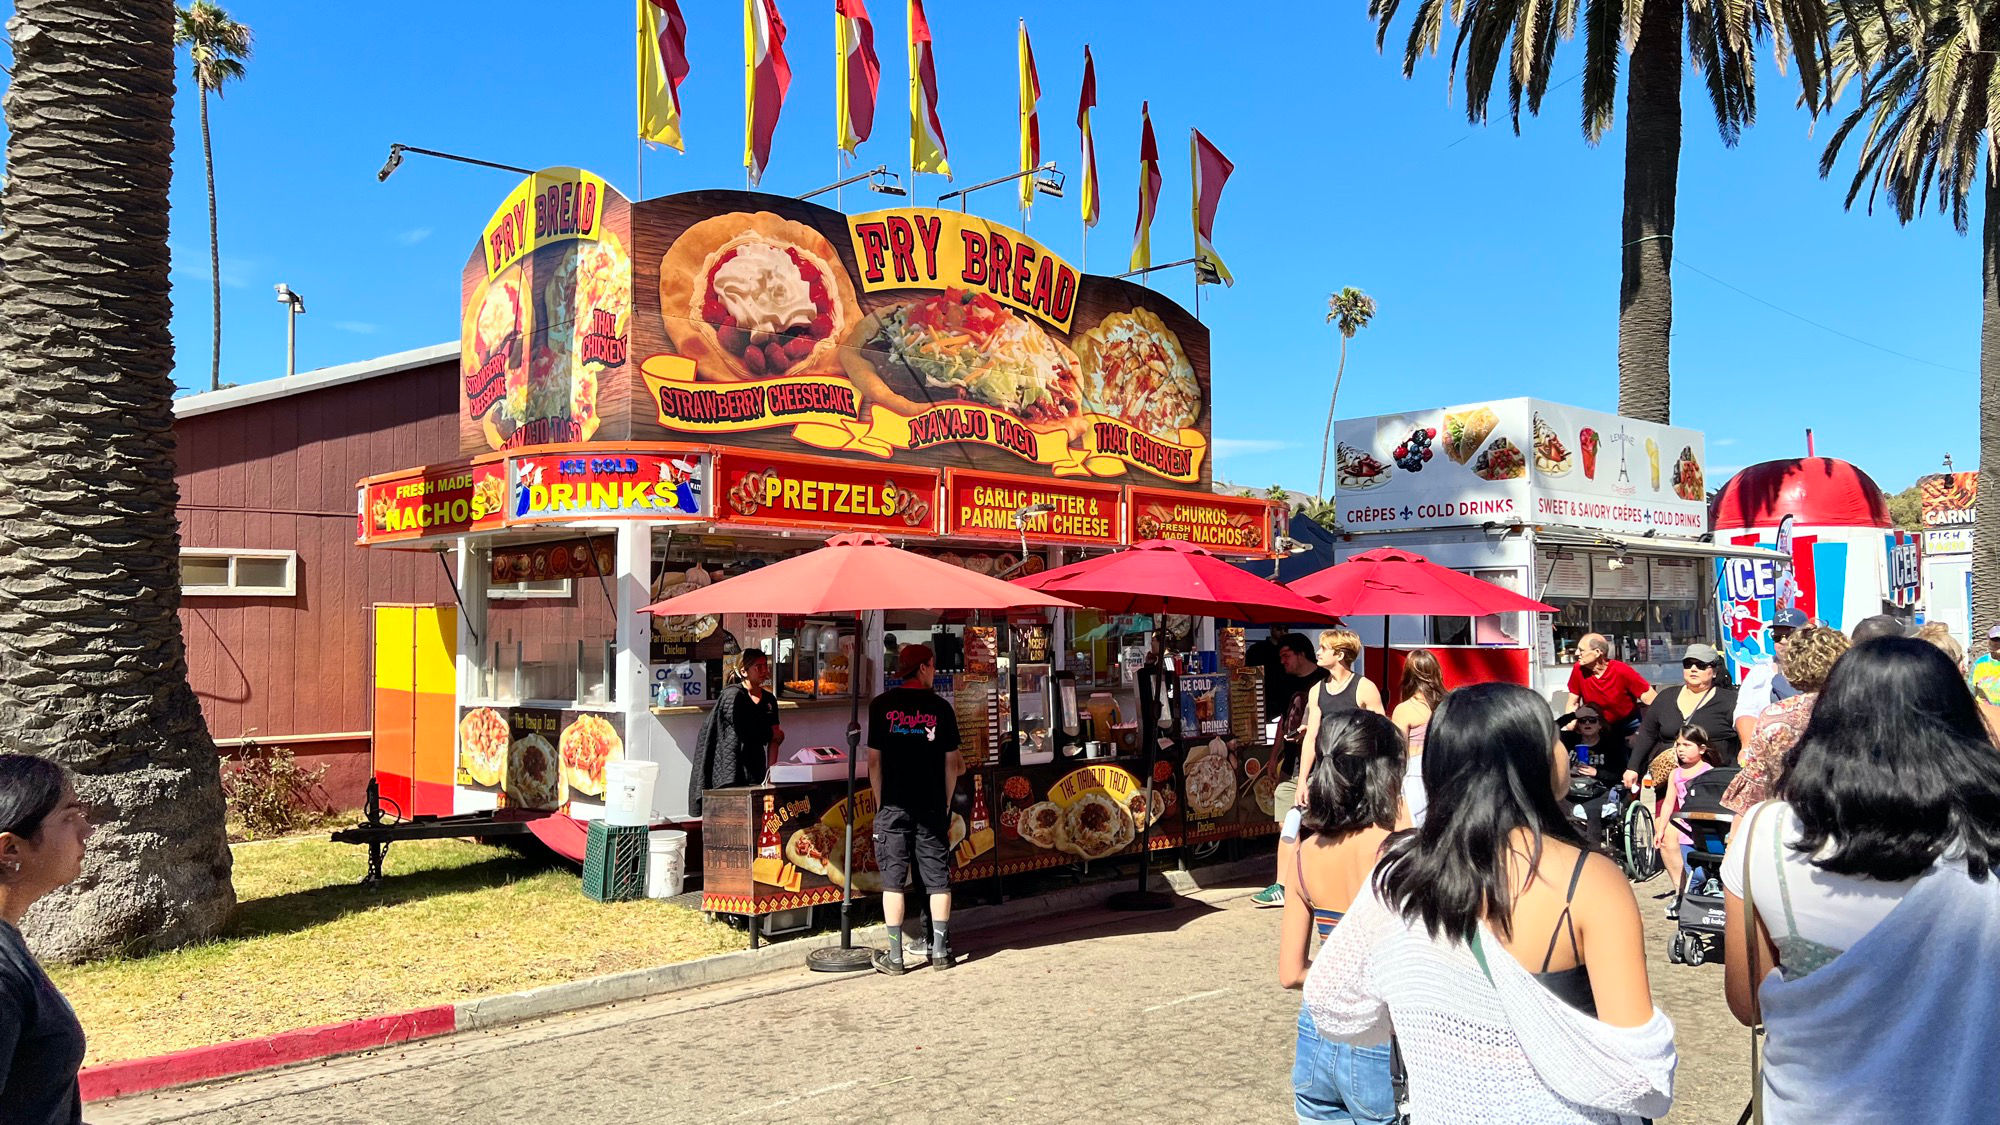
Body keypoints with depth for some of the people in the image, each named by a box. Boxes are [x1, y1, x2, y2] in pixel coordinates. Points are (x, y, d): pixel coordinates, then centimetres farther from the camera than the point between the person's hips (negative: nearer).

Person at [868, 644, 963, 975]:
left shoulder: (880, 705, 0)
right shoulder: (941, 706, 0)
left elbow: (874, 760, -1)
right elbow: (951, 762, 3)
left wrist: (879, 802, 9)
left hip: (893, 806, 0)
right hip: (932, 806, 1)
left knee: (893, 879, 4)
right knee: (938, 879, 9)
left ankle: (894, 957, 6)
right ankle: (940, 951, 13)